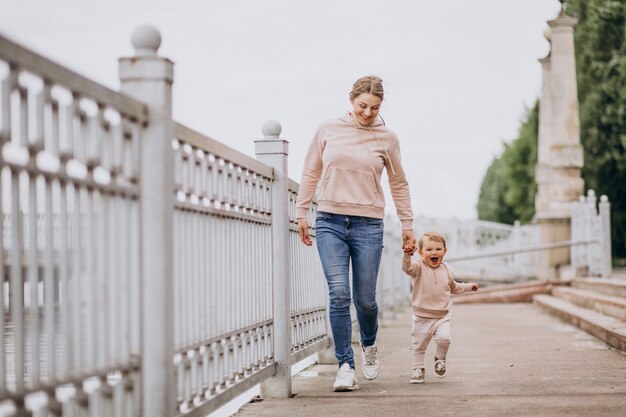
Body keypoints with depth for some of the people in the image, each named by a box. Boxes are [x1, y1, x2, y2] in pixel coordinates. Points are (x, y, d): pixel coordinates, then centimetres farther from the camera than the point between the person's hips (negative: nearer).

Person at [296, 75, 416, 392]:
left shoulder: (386, 138, 4)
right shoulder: (328, 130, 5)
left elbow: (399, 185, 13)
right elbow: (310, 173, 12)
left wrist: (407, 226, 12)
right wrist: (301, 213, 9)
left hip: (368, 224, 0)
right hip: (330, 222, 0)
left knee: (365, 299, 3)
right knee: (339, 293, -11)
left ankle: (369, 345, 34)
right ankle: (345, 366, -5)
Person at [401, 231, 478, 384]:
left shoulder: (446, 270, 6)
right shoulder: (419, 267, -10)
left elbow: (453, 287, 25)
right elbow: (407, 267, -34)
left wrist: (468, 286, 25)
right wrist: (407, 255, -52)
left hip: (442, 315, 2)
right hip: (422, 316, -2)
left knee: (444, 338, -19)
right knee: (418, 344, 5)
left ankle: (440, 358, 10)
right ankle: (418, 369, 24)